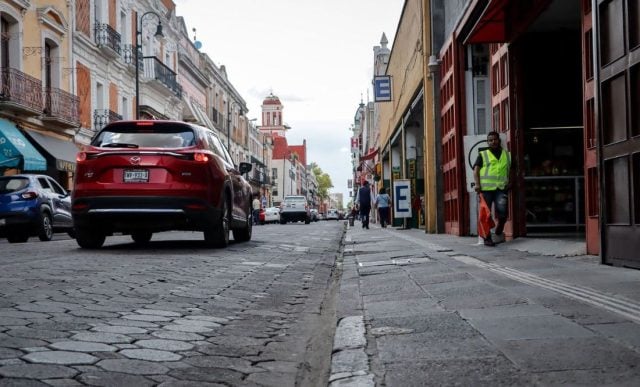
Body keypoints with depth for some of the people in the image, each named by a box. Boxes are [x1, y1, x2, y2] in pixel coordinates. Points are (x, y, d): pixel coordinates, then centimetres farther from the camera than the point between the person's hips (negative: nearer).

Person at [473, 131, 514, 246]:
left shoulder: (507, 155, 19)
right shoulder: (482, 155, 10)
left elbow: (511, 170, 26)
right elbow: (476, 170, 2)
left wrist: (510, 182, 9)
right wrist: (477, 184, -12)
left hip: (501, 188, 1)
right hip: (486, 188, -1)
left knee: (502, 212, -10)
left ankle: (499, 232, 16)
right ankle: (487, 238, 9)